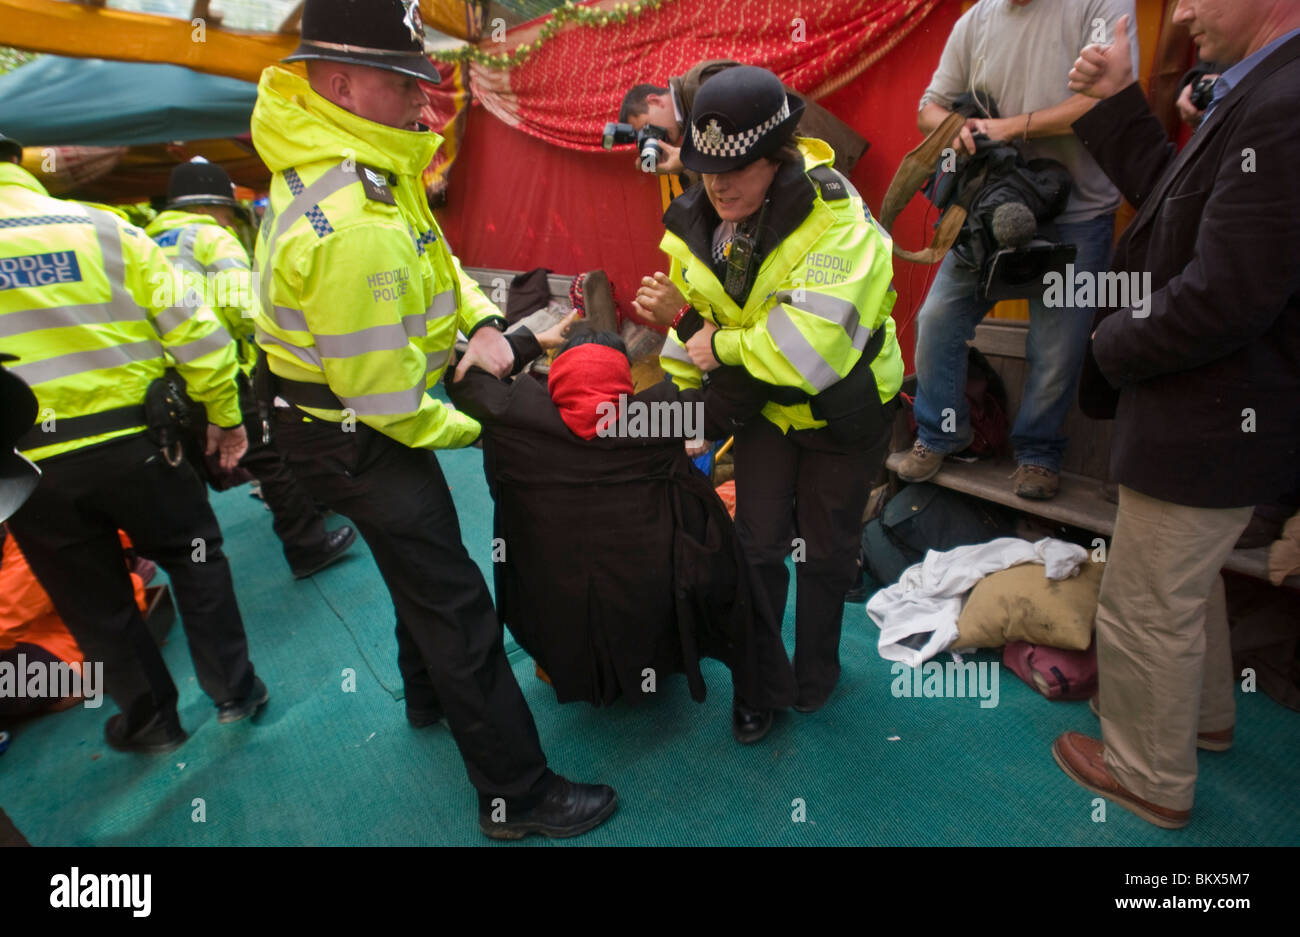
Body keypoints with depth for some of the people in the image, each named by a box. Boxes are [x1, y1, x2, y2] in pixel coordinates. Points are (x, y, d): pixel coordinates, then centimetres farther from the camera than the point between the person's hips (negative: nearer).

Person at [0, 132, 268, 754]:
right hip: (132, 439, 0)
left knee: (94, 603, 15)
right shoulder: (101, 228, 0)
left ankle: (150, 721, 30)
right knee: (195, 560, 18)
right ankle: (234, 693, 25)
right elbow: (190, 326, -5)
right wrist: (224, 414, 3)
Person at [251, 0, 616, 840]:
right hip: (357, 439, -10)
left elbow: (432, 255, 12)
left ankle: (430, 695, 51)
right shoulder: (354, 227, -32)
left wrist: (481, 321, -5)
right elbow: (384, 398, -27)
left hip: (364, 416, 10)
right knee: (455, 604, -4)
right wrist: (471, 429, -11)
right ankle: (517, 796, 12)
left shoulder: (346, 159, 1)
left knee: (424, 561, 26)